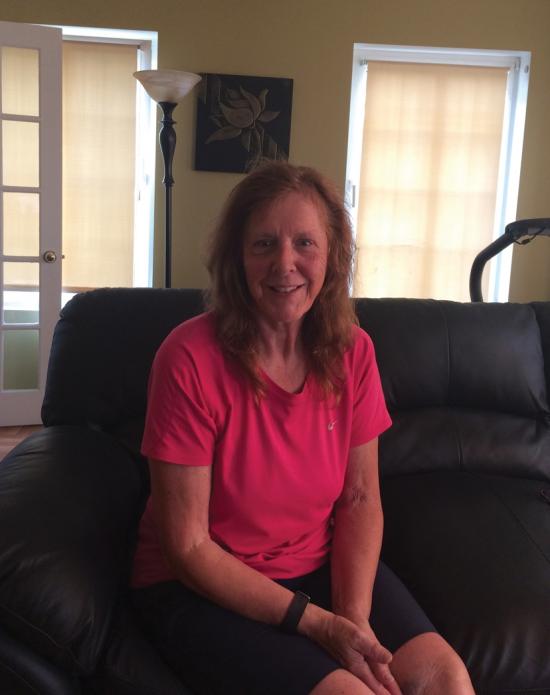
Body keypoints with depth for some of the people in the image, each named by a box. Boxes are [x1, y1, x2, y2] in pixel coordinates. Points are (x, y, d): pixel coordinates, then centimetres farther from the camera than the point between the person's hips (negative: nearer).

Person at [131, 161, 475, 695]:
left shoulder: (352, 352, -5)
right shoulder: (190, 358, -20)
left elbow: (361, 499, -1)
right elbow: (188, 548, -17)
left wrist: (354, 617, -16)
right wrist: (317, 623, -19)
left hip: (322, 568, 4)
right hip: (202, 587, -4)